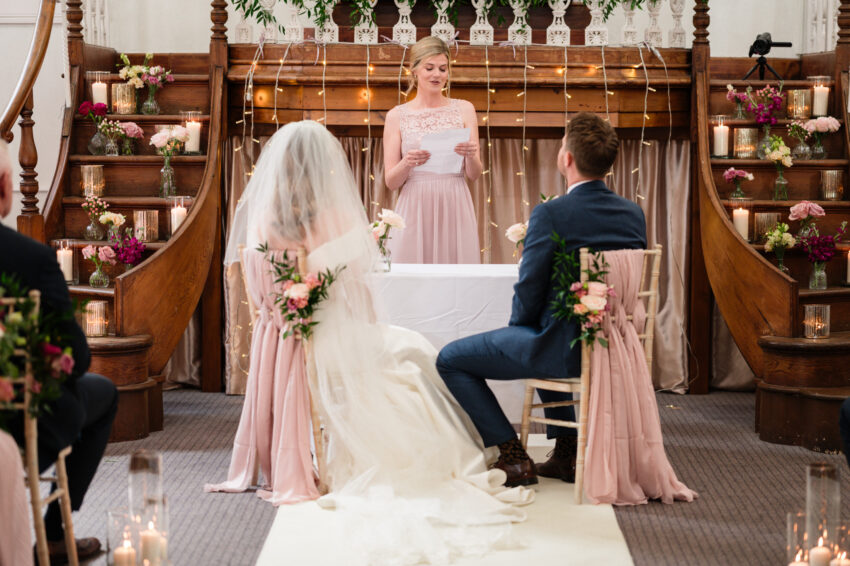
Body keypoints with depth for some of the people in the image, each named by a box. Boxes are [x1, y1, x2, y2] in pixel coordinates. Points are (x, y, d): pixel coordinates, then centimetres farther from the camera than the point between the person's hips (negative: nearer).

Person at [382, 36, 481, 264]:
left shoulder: (463, 109, 9)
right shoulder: (397, 116, 6)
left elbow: (474, 175, 6)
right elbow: (391, 181, 4)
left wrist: (470, 157, -14)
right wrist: (407, 163, -16)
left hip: (455, 210, 1)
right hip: (414, 210, -1)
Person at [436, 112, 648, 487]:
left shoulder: (550, 214, -18)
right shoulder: (634, 214, 2)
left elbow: (529, 291, -15)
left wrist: (518, 327, 8)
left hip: (567, 349, -7)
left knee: (450, 360, 8)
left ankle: (513, 457, 6)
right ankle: (567, 451, 34)